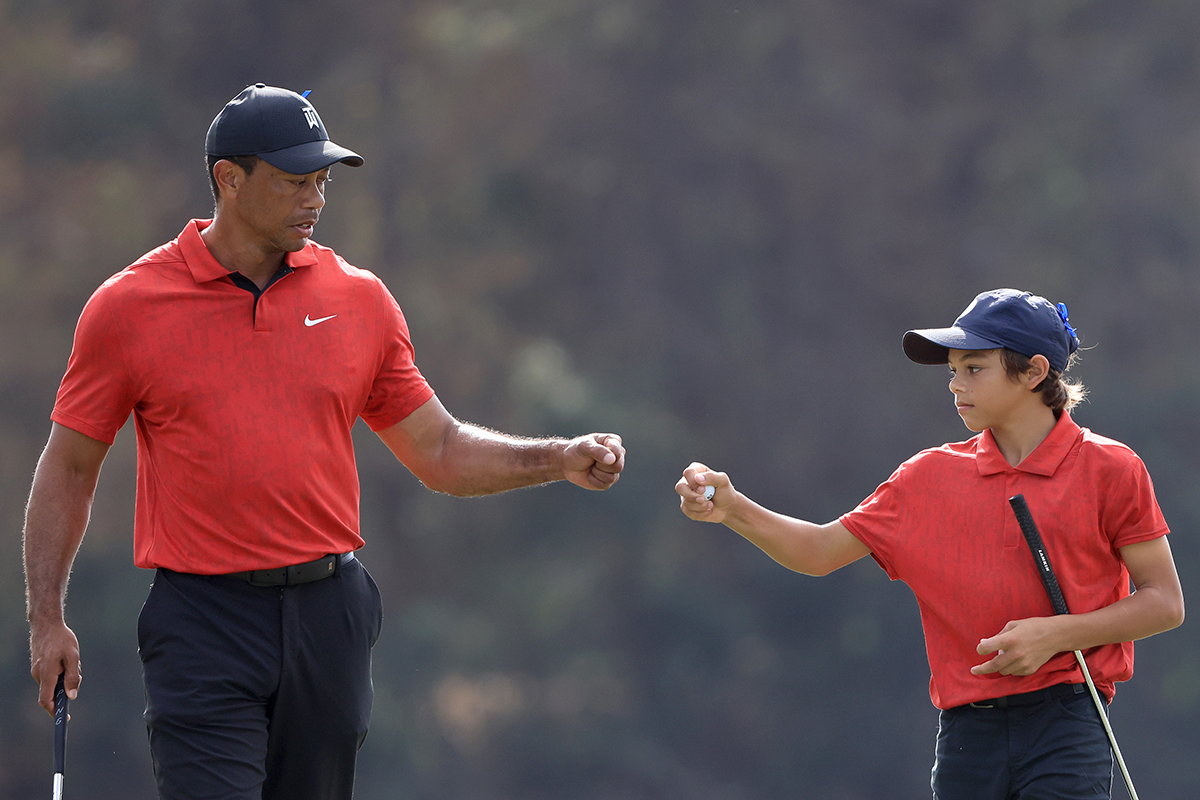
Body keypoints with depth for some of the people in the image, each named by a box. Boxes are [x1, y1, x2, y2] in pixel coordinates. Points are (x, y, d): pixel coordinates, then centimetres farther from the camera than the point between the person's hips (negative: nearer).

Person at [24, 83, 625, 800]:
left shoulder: (360, 298, 8)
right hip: (202, 625, -3)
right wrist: (47, 618, -1)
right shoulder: (127, 307, 0)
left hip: (329, 616, 3)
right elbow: (69, 468, 6)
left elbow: (441, 452, 15)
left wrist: (559, 461, 1)